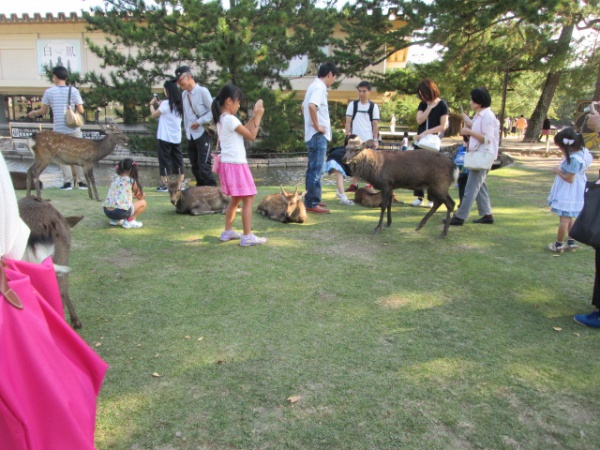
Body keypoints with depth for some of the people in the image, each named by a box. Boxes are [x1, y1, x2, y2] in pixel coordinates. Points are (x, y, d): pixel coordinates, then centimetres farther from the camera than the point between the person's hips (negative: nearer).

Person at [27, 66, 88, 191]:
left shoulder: (49, 92, -1)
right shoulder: (74, 90, -2)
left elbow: (43, 111, 6)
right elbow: (81, 110, -4)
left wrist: (33, 113, 27)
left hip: (59, 129, 0)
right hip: (74, 129, 0)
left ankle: (68, 182, 6)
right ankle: (81, 181, 7)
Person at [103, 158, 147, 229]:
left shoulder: (115, 178, 14)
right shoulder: (131, 181, 0)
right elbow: (141, 197, 13)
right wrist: (143, 194, 36)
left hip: (107, 211, 6)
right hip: (121, 212, -6)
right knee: (143, 203, 13)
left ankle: (115, 220, 20)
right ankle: (129, 220, 2)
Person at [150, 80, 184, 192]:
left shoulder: (166, 104, -14)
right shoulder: (178, 104, 6)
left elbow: (154, 114, -3)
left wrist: (152, 104, 12)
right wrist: (159, 103, 20)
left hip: (165, 138, -6)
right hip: (176, 138, 6)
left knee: (164, 160, 2)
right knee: (178, 160, 9)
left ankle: (164, 185, 5)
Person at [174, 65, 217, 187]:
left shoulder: (202, 91, -9)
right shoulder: (184, 94, 11)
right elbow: (185, 113, 15)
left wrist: (200, 122, -15)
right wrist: (187, 130, 9)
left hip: (202, 134, -7)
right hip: (190, 136, 7)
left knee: (204, 166, -10)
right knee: (195, 167, 11)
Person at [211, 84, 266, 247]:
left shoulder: (221, 119, 12)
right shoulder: (231, 119, -16)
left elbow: (244, 131, 15)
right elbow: (251, 136, -11)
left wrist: (253, 116, 11)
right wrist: (258, 116, -3)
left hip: (228, 163, 10)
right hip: (236, 164, -10)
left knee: (235, 199, 20)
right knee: (248, 199, -5)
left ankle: (228, 231, 25)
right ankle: (247, 236, -5)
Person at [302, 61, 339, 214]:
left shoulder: (314, 86, 16)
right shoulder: (319, 87, -14)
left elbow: (304, 106, 27)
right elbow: (312, 106, -32)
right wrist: (317, 126, -22)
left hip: (313, 134, 10)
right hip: (318, 135, -10)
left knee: (313, 170, 15)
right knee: (316, 170, -7)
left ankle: (311, 200, 23)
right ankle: (312, 203, -3)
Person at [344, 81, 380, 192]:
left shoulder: (374, 106, 2)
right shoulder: (352, 104, 4)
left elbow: (375, 124, 2)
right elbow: (348, 121, 3)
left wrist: (375, 139, -4)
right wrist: (348, 135, -7)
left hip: (368, 139, -1)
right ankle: (354, 184, 12)